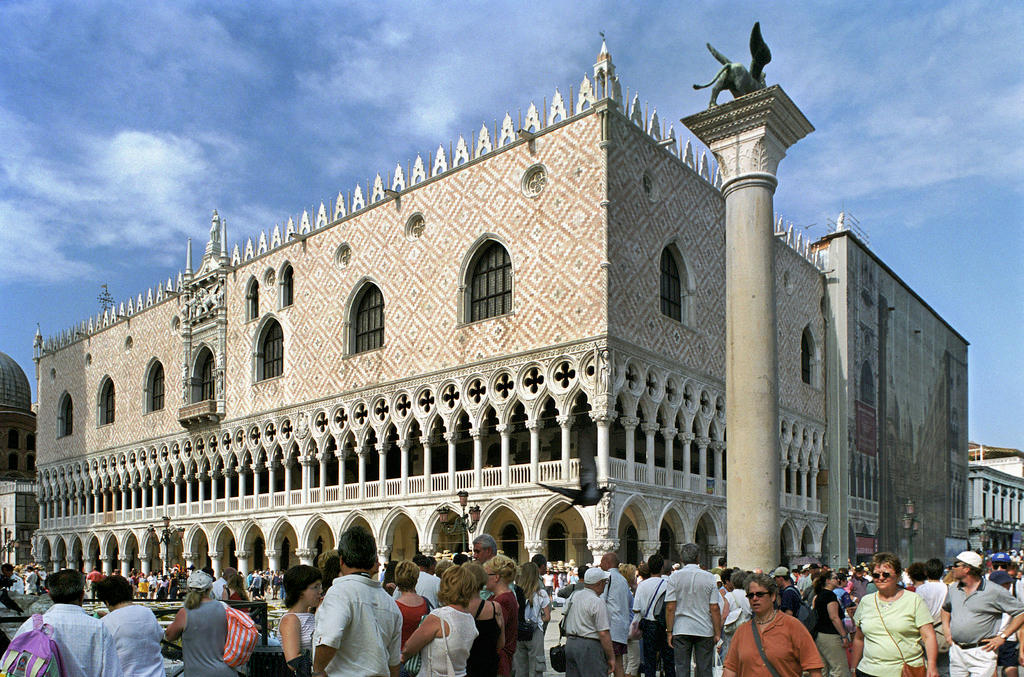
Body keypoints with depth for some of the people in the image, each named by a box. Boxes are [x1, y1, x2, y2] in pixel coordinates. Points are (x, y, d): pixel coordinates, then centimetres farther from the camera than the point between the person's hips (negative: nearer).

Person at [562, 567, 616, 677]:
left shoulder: (573, 596, 11)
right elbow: (603, 633, -16)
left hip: (570, 644, 8)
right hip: (590, 647, -8)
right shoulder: (597, 602, -14)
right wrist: (611, 657, -10)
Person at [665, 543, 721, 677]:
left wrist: (669, 631, 1)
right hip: (705, 630, 0)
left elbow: (670, 608, -6)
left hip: (681, 630, 0)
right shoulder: (709, 577, -3)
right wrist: (717, 633, 5)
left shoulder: (674, 577, -4)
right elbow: (715, 608, -3)